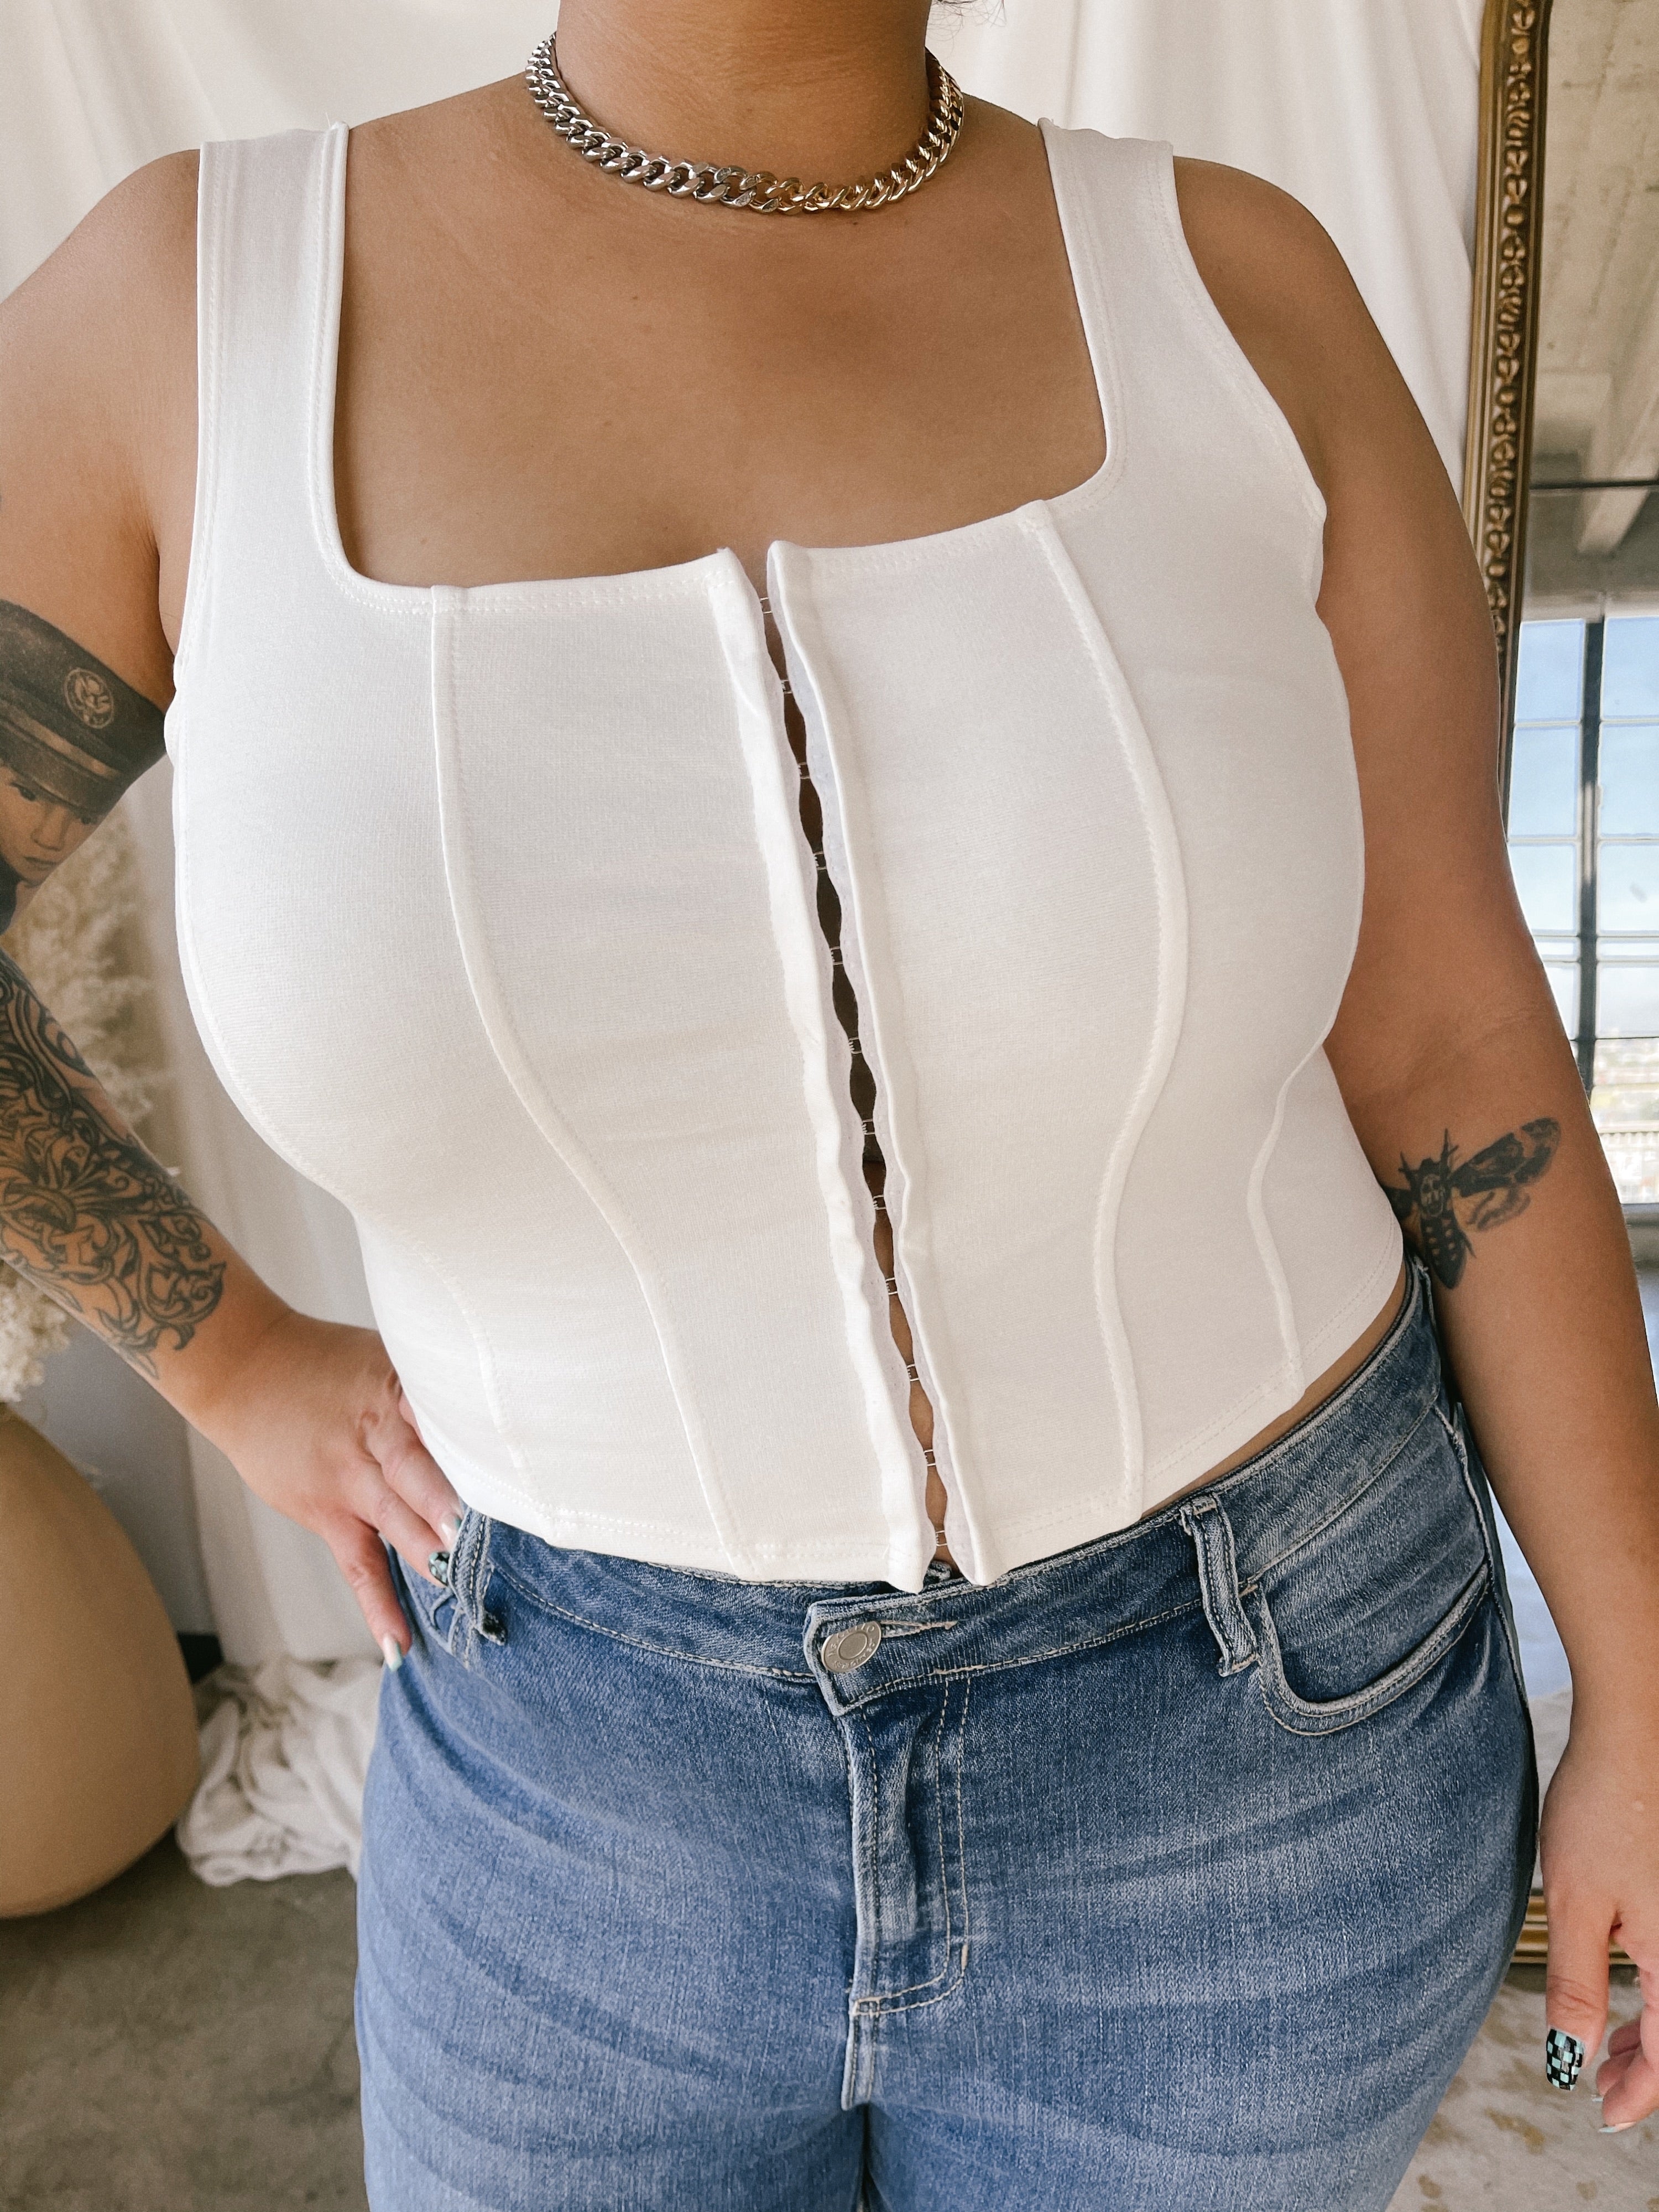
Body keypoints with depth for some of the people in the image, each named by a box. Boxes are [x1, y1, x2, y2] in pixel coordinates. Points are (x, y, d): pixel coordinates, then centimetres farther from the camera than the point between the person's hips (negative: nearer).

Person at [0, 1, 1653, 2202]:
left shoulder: (1229, 286, -10)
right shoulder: (207, 290, -10)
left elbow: (1452, 1048, -6)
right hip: (616, 1781, 1)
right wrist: (231, 1362, 0)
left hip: (1248, 1742, 1)